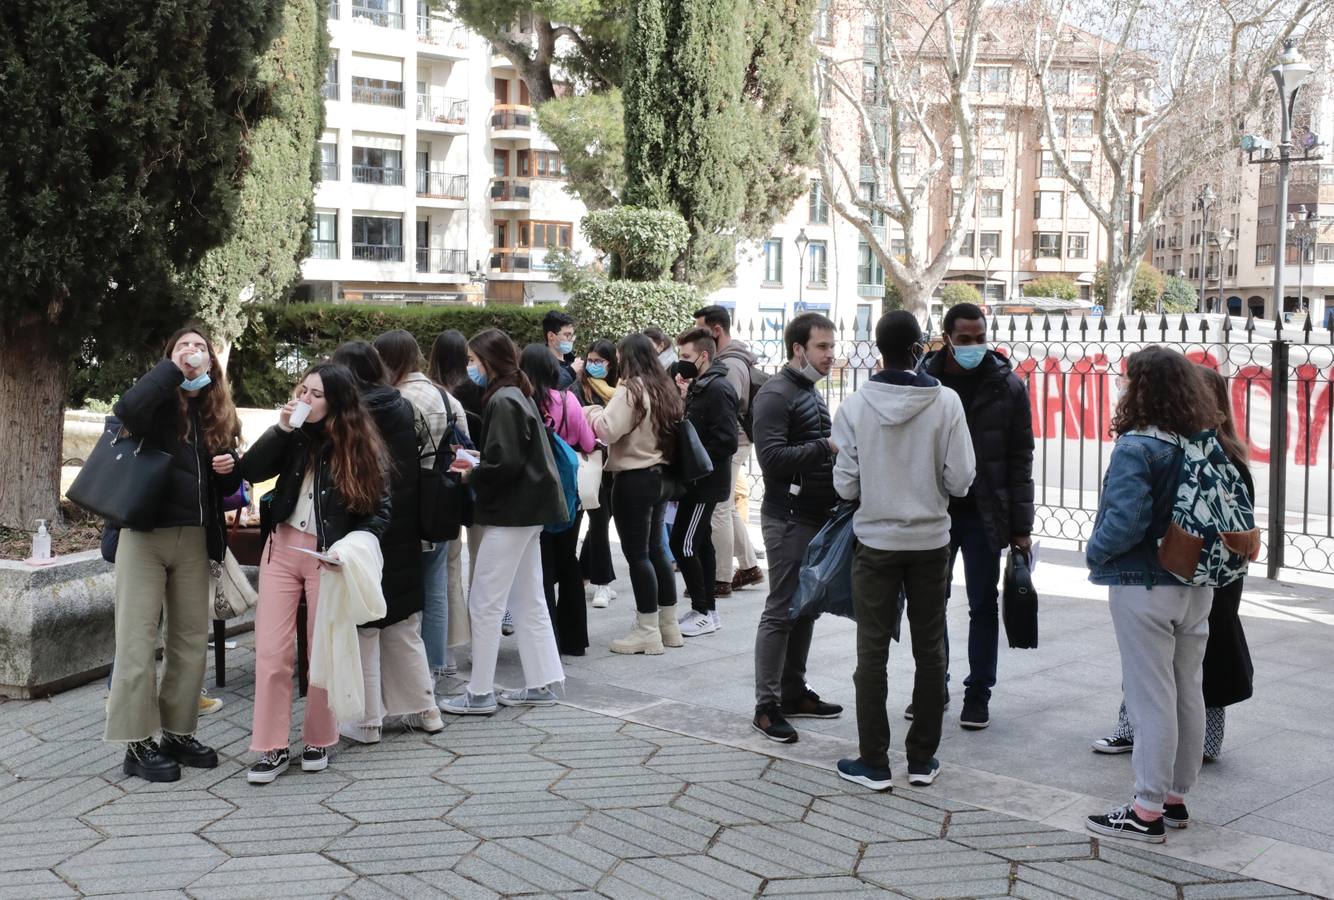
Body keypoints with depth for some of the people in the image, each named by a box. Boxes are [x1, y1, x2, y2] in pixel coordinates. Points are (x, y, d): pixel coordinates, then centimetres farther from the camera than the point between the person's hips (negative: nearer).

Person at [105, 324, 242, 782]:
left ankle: (177, 732, 20)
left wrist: (230, 468, -3)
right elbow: (127, 410, -27)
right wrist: (172, 369, -18)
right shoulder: (158, 404, -2)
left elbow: (228, 485, 20)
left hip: (194, 538, 5)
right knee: (139, 639, -3)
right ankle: (137, 744, 3)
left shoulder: (219, 413, 13)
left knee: (191, 638, 9)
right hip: (145, 533, -5)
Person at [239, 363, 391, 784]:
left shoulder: (361, 447, -4)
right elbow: (250, 470, -5)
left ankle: (318, 740, 22)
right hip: (282, 548, 3)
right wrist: (281, 429, -13)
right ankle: (271, 748, 7)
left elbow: (380, 510, -3)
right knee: (272, 649, -2)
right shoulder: (294, 436, 5)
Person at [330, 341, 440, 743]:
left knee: (363, 630, 4)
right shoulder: (404, 408, 1)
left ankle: (367, 721, 9)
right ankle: (425, 709, 19)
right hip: (403, 536, 5)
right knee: (405, 628, 16)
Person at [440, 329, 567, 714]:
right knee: (528, 602, 14)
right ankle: (541, 684, 19)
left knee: (485, 603, -3)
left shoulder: (502, 401, -16)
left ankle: (480, 693, 4)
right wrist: (477, 460, 6)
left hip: (510, 514, -10)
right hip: (528, 510, 10)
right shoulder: (519, 395, 13)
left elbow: (505, 464, -22)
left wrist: (471, 475, -7)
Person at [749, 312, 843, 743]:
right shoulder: (776, 395, -13)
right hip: (789, 518, -9)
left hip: (817, 516, 9)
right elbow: (772, 458, -23)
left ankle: (793, 692, 25)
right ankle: (767, 706, 2)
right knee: (781, 612, -5)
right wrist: (827, 446, -22)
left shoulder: (812, 392, 17)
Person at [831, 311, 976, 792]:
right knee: (929, 649, 12)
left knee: (872, 650, 7)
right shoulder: (946, 402, -11)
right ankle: (922, 758, 19)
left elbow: (846, 486, -8)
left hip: (876, 541, -1)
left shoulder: (855, 406, -11)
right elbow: (960, 479, -10)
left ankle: (873, 762, 10)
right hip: (931, 540, 1)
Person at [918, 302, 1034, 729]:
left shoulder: (1007, 386, -3)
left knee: (983, 605, 7)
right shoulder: (923, 380, -1)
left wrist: (1021, 526, -5)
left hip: (984, 515, -1)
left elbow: (1020, 460, -2)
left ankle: (978, 694, 17)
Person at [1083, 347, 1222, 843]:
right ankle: (1175, 796, 28)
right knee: (1188, 692, 15)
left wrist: (1094, 553, -8)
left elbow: (1126, 520, -25)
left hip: (1144, 588, -7)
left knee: (1150, 697, -1)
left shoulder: (1136, 447, -19)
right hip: (1197, 586, 7)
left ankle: (1147, 811, 6)